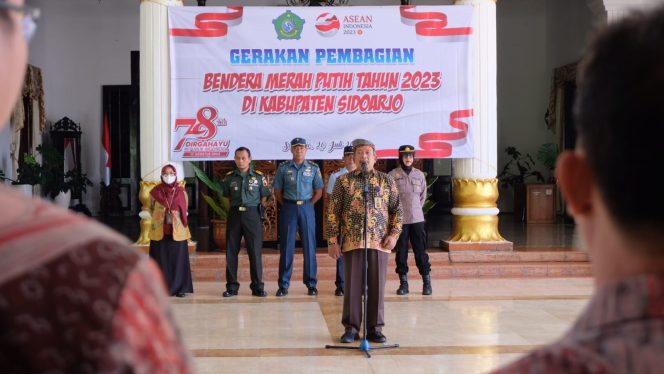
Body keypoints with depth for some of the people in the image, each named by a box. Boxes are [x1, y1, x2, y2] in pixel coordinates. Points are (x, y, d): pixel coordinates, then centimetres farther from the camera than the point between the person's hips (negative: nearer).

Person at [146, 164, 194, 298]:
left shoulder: (181, 192, 2)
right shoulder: (155, 192, 1)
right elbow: (151, 209, 14)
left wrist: (181, 219, -3)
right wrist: (146, 214, -2)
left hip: (177, 231, 0)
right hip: (159, 231, 0)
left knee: (178, 260, 2)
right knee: (161, 260, 2)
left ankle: (179, 288, 9)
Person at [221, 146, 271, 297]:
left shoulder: (258, 177, 3)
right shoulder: (229, 177, 7)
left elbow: (264, 196, 8)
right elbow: (226, 196, 16)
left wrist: (257, 208, 1)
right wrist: (235, 206, 6)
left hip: (252, 215, -2)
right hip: (234, 214, 2)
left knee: (255, 251, -1)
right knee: (231, 251, 3)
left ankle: (257, 286, 6)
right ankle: (231, 286, 10)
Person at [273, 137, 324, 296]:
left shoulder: (313, 168, 4)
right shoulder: (283, 168, 3)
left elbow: (318, 192, 9)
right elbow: (277, 191, 7)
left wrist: (307, 205, 2)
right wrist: (287, 206, 2)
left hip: (306, 207, 1)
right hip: (288, 208, 0)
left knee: (309, 246, 2)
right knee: (286, 246, 1)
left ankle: (311, 284, 10)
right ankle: (283, 285, 5)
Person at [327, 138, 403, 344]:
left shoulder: (386, 180, 9)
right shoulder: (343, 181, 5)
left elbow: (397, 209, 9)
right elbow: (333, 212, 4)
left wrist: (394, 234, -3)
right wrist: (332, 241, -2)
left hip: (379, 242, 1)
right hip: (352, 242, -1)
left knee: (377, 286, 3)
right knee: (352, 286, 2)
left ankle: (375, 329, 13)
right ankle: (351, 328, 12)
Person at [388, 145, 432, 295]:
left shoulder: (420, 174, 8)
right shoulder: (393, 175, -2)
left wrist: (415, 209, 13)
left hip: (417, 219, 2)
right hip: (399, 220, -2)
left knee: (421, 251, 2)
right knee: (401, 252, 3)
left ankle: (427, 282, 7)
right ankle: (403, 283, 10)